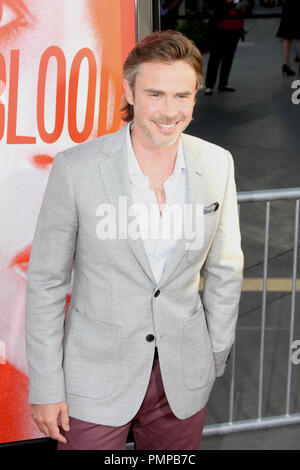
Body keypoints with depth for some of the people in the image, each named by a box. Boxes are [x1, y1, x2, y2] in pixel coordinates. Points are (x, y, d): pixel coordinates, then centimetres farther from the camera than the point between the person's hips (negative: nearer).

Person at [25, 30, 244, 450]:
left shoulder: (218, 165, -4)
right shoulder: (76, 167, -13)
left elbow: (225, 268, 7)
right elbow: (45, 280, -7)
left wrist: (216, 355, 9)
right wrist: (45, 386, -6)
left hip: (185, 378, 3)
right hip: (95, 381, -2)